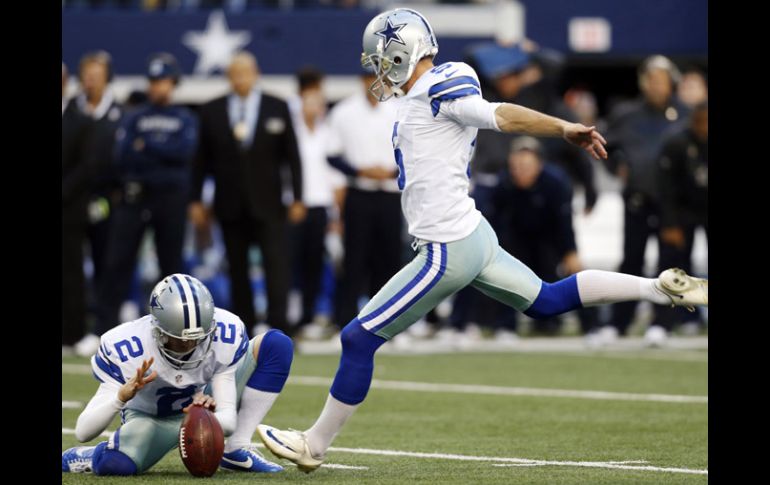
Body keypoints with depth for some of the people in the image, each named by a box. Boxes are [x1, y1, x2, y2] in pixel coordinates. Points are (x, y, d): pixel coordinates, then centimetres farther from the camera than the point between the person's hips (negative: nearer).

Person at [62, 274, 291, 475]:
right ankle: (94, 456, 2)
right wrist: (121, 397, -51)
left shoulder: (224, 334, -26)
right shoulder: (124, 348, -32)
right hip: (150, 419, -3)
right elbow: (83, 432, -33)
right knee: (117, 463, -39)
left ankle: (237, 450, -11)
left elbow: (229, 421, -24)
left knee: (277, 344, -16)